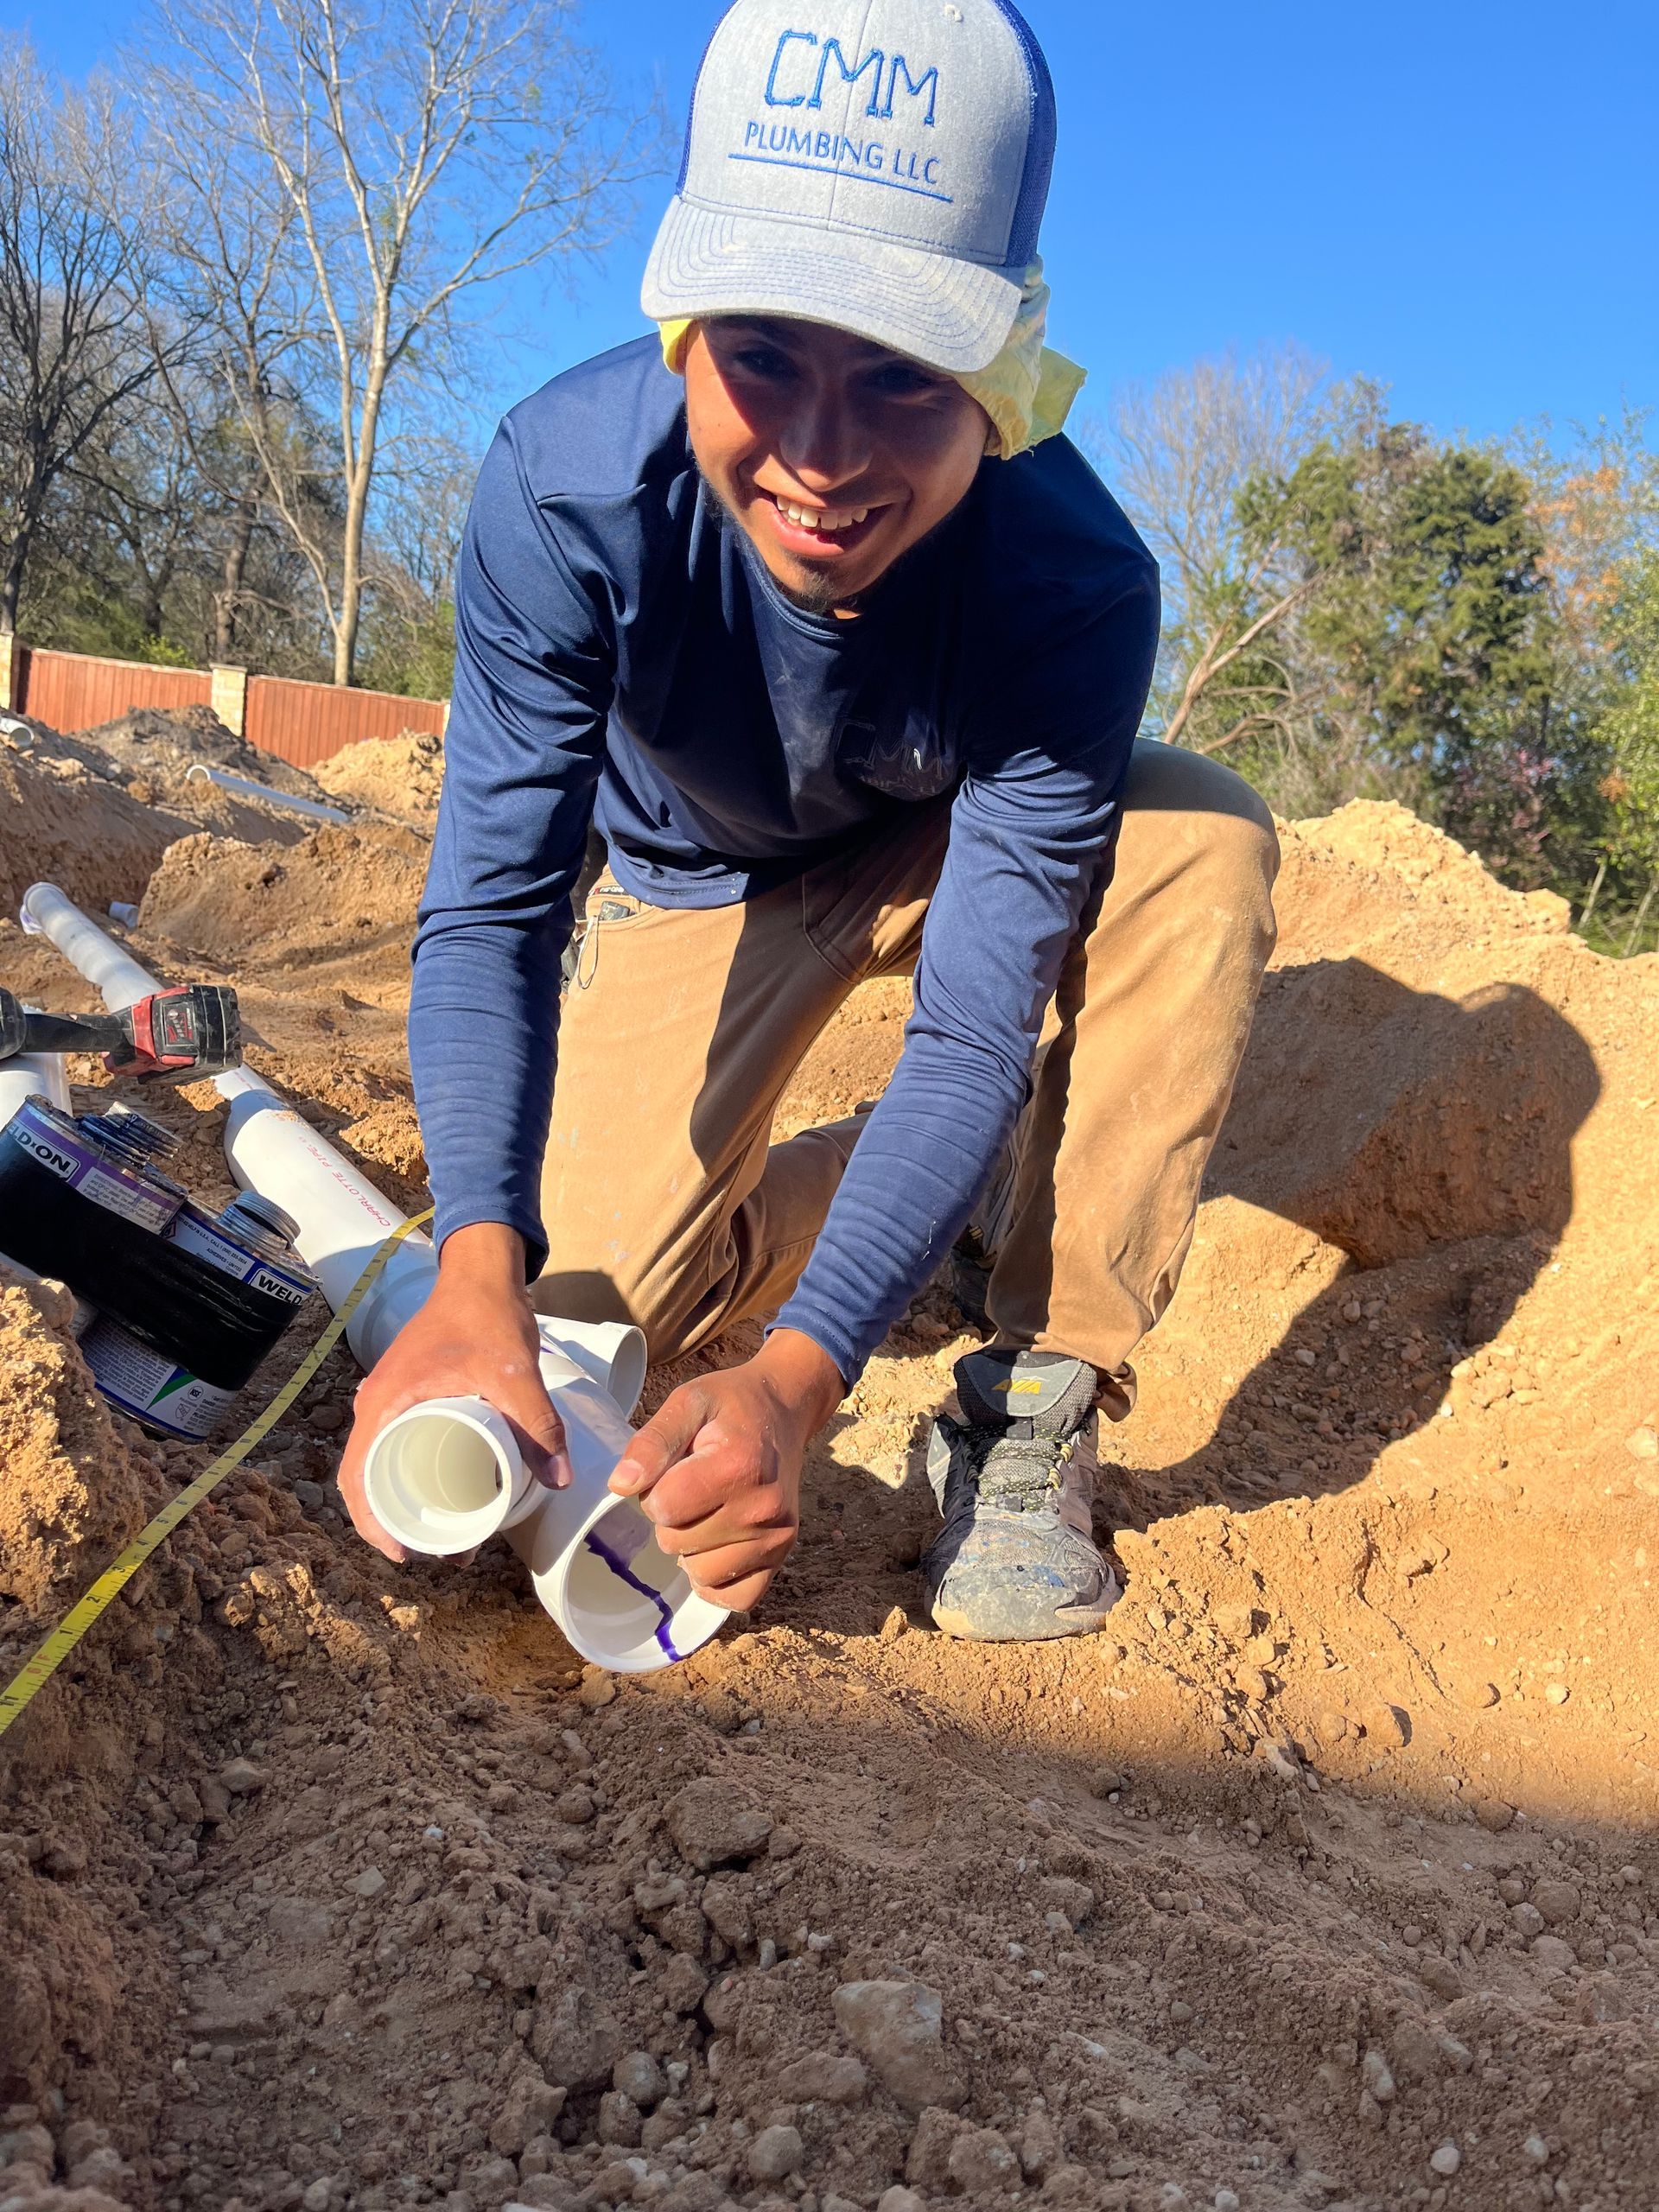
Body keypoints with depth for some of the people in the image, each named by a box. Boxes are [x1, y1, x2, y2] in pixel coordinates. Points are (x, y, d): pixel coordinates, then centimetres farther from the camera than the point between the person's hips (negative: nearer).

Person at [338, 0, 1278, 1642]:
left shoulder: (1076, 582, -37)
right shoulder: (565, 484, -34)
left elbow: (978, 1029, -35)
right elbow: (491, 906, -32)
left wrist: (799, 1376, -47)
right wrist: (477, 1271, -48)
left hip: (962, 850, 0)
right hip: (699, 880, 1)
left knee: (1203, 844, -32)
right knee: (605, 1296, -12)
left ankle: (1032, 1414, -20)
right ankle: (941, 1178, 19)